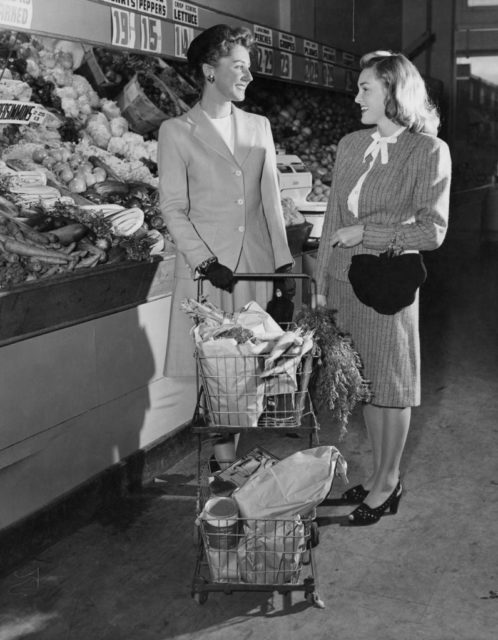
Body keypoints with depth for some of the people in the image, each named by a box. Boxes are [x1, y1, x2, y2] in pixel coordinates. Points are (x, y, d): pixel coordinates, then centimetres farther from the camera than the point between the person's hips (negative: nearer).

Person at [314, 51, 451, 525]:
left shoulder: (429, 151, -8)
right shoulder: (350, 144, 7)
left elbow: (432, 231, -9)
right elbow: (333, 217, 10)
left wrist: (365, 232, -12)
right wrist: (322, 283, 10)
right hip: (344, 281, 5)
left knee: (389, 385, 7)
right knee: (364, 383, 13)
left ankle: (388, 481, 24)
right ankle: (377, 474, 29)